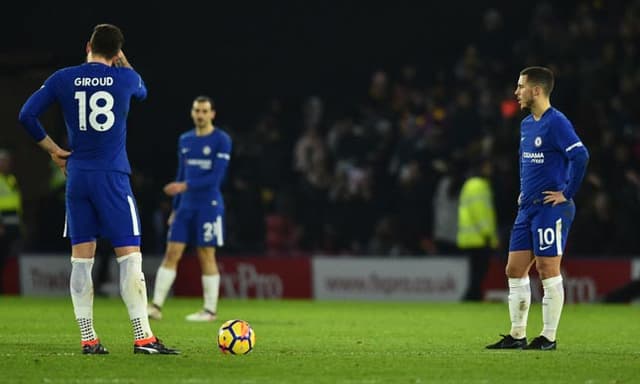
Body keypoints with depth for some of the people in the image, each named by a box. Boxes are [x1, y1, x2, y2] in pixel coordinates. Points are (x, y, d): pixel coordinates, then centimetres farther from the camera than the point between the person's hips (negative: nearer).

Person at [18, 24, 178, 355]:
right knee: (130, 255, -4)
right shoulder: (125, 77, 0)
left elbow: (27, 115, 1)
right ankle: (142, 337, -10)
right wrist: (122, 62, 34)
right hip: (113, 178, -3)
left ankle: (88, 339, 4)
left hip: (77, 177, 3)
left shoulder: (63, 79, 2)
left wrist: (53, 150, 10)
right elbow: (141, 92, 24)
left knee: (81, 257, 6)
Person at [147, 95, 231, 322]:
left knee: (206, 257, -2)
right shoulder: (185, 140, 13)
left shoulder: (222, 140, -6)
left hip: (209, 206, -5)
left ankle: (210, 310, 6)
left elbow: (216, 176, -14)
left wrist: (186, 186, -22)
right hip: (186, 207, 5)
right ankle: (156, 306, -2)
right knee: (171, 253, -1)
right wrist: (175, 208, 16)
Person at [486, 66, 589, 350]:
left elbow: (580, 155, -24)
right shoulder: (526, 125, 15)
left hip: (551, 208, -9)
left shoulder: (556, 123, -13)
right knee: (515, 270, 7)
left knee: (548, 271, -5)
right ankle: (517, 335, 14)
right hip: (527, 208, 9)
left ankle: (549, 337, 2)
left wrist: (567, 193, -19)